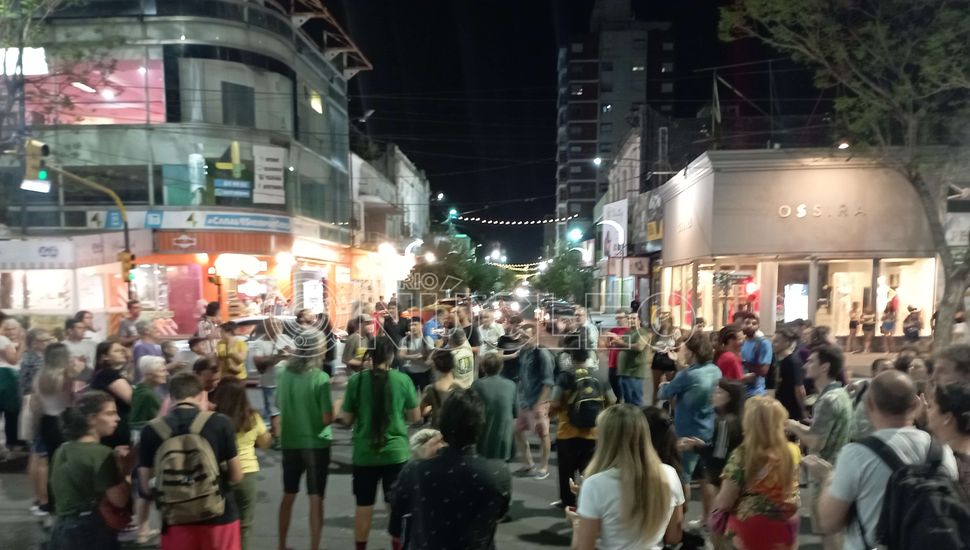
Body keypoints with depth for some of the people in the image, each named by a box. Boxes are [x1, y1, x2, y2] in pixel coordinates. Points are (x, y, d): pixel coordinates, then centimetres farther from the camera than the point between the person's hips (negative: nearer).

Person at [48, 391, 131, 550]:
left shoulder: (62, 451, 10)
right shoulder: (101, 454, -17)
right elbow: (119, 500, -19)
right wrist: (126, 472, -6)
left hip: (62, 529, 9)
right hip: (92, 532, -9)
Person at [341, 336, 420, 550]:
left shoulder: (356, 380, -7)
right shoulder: (403, 379, -9)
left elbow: (347, 419, 0)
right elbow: (415, 416, 0)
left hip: (364, 453, 1)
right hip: (396, 452, -1)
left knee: (363, 506, 14)